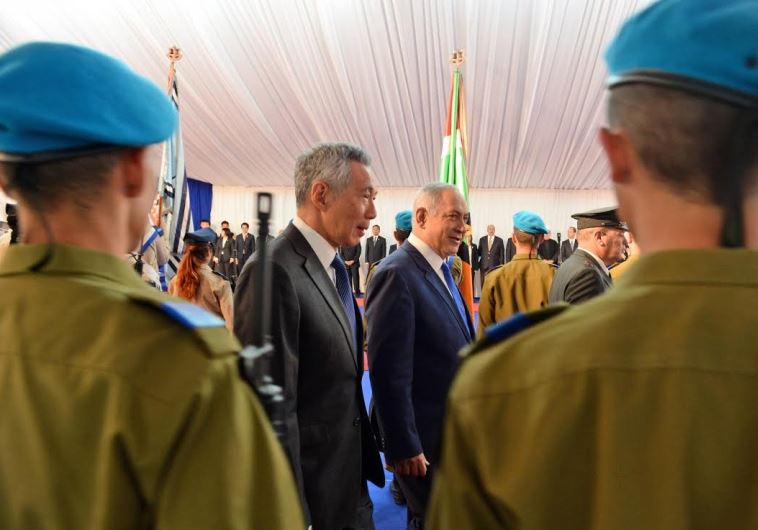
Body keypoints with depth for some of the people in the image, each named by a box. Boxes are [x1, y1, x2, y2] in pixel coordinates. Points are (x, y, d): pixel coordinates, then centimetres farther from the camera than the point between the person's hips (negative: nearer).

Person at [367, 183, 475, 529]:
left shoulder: (440, 269, 8)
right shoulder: (397, 274, -22)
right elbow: (389, 373, -25)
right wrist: (404, 447, -22)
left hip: (453, 431, 9)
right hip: (425, 438, -9)